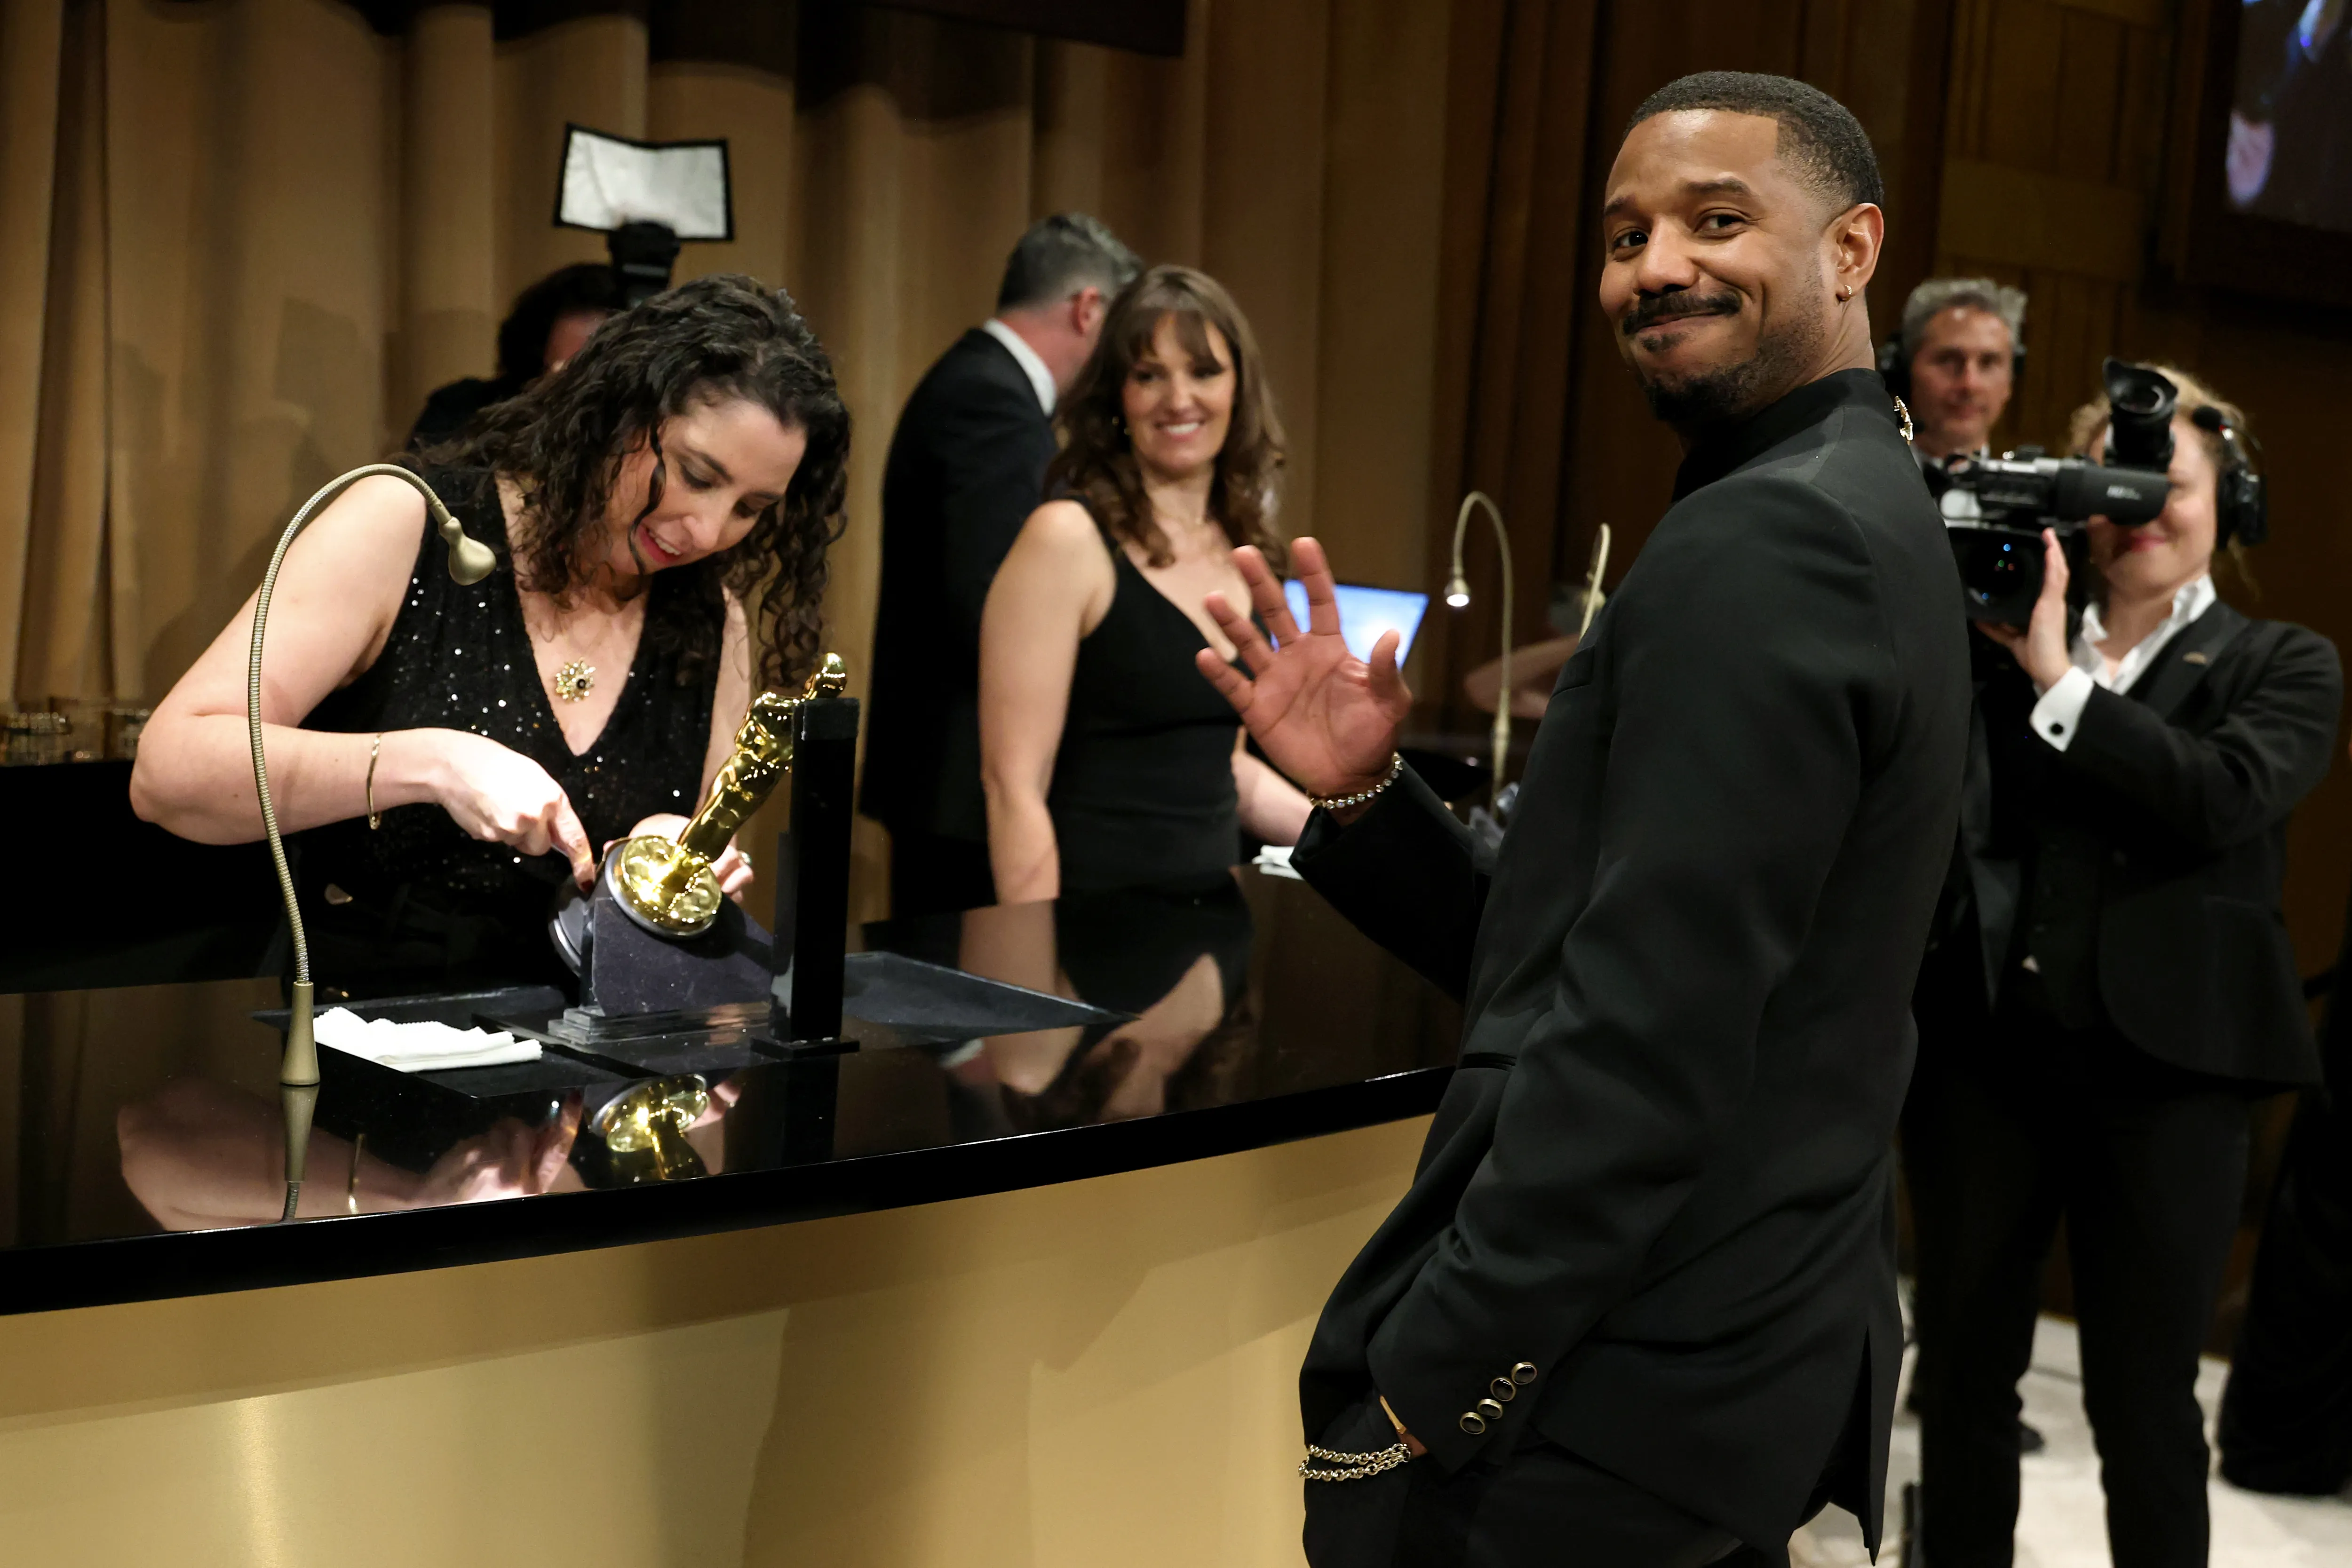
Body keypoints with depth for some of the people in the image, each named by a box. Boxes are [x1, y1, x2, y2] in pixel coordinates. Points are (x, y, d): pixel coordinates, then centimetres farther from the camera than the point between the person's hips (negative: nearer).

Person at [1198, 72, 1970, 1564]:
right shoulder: (1869, 516, 13)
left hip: (1604, 1412, -9)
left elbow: (1642, 1044, -25)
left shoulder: (1760, 538, -18)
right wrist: (1366, 792, -2)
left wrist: (1411, 1403, -19)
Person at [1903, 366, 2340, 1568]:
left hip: (2162, 1070, -2)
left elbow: (2223, 796, -13)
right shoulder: (2004, 644, 10)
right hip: (1987, 1049, 2)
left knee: (2144, 1403, 6)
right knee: (1964, 1370, 12)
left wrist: (2060, 676, -16)